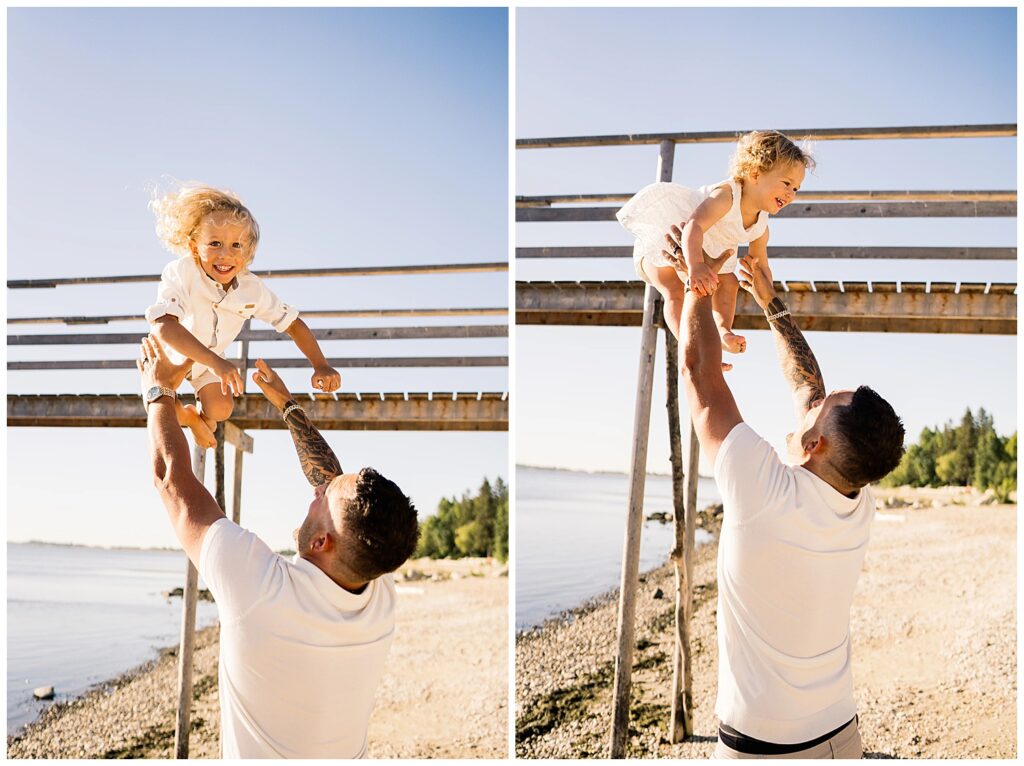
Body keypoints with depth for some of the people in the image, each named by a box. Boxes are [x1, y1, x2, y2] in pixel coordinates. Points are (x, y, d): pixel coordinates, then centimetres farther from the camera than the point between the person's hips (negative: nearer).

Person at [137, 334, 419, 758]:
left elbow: (171, 475, -22)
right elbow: (330, 479, -4)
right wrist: (287, 403, 7)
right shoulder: (381, 595, -20)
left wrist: (160, 392, -8)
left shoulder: (262, 589, -34)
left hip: (262, 753, -4)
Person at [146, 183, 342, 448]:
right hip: (169, 352, -3)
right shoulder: (181, 273, -40)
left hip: (211, 356, 3)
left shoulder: (252, 289, -25)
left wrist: (321, 367, -27)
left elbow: (293, 324, -13)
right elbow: (163, 325, -54)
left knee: (220, 410, -9)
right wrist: (214, 363, -65)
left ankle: (201, 419, 30)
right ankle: (186, 416, 17)